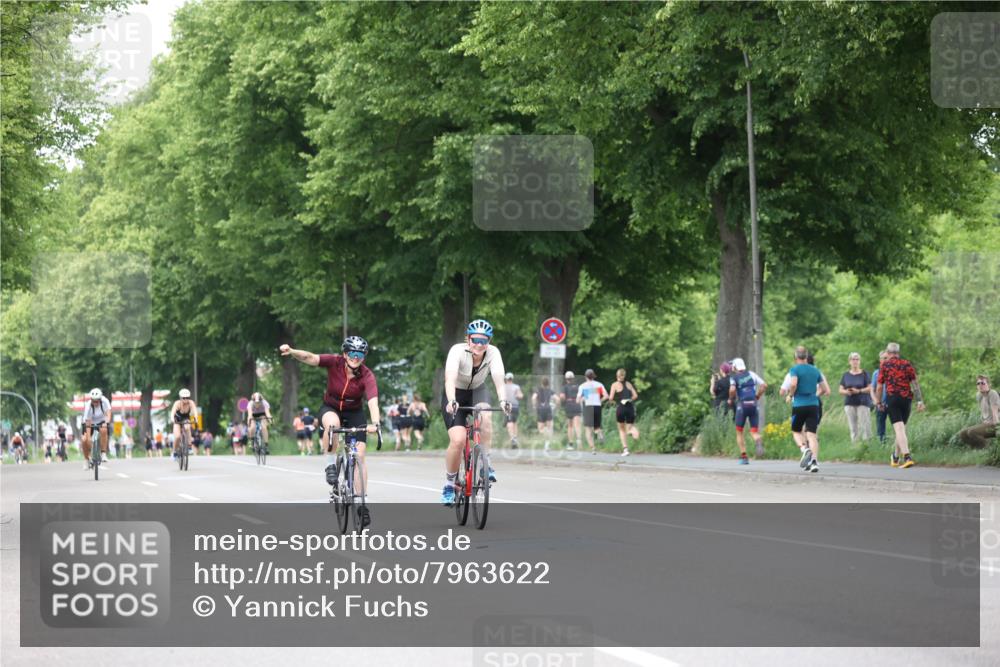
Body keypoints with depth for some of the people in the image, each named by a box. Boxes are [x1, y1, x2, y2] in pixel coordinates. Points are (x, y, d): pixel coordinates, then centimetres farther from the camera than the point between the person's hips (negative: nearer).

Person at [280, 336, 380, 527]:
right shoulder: (335, 363, -21)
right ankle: (331, 465, -18)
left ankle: (362, 503, -6)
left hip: (354, 414, 1)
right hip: (331, 408, 0)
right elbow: (310, 358, -33)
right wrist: (292, 352, -53)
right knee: (332, 423, -38)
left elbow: (373, 402, -37)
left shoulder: (367, 376, -24)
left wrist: (374, 423, -55)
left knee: (359, 455, -13)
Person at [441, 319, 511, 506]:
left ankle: (485, 462, -14)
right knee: (458, 440, -21)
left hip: (477, 392, 2)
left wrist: (503, 400, -53)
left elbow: (498, 378, -35)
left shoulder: (493, 352, -21)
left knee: (485, 420, -33)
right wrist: (452, 401, -59)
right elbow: (450, 378, -41)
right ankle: (449, 485, -1)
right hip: (455, 395, -2)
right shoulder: (458, 351, -28)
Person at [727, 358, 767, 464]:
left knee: (739, 432, 12)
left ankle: (743, 456, 5)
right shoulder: (751, 374, 13)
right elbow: (764, 385, 7)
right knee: (754, 431, 5)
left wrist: (731, 399, 1)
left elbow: (732, 389, -17)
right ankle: (758, 441, -31)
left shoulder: (734, 377, 1)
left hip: (742, 405, -3)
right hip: (754, 405, 3)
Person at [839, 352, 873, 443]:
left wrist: (859, 391, -15)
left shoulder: (864, 374, 2)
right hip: (849, 403, 3)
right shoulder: (846, 375, 11)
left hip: (862, 403, -3)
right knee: (852, 426, 2)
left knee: (864, 425, -10)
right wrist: (846, 392, -11)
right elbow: (840, 390, 11)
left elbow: (870, 388, -1)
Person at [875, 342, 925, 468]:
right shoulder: (907, 364, 10)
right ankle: (895, 458, 30)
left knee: (899, 429, -12)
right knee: (901, 428, 17)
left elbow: (879, 386, 4)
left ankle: (907, 457, -29)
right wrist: (920, 401, 1)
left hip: (892, 398, -4)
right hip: (907, 398, 4)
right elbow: (915, 383, 3)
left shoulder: (884, 365, 3)